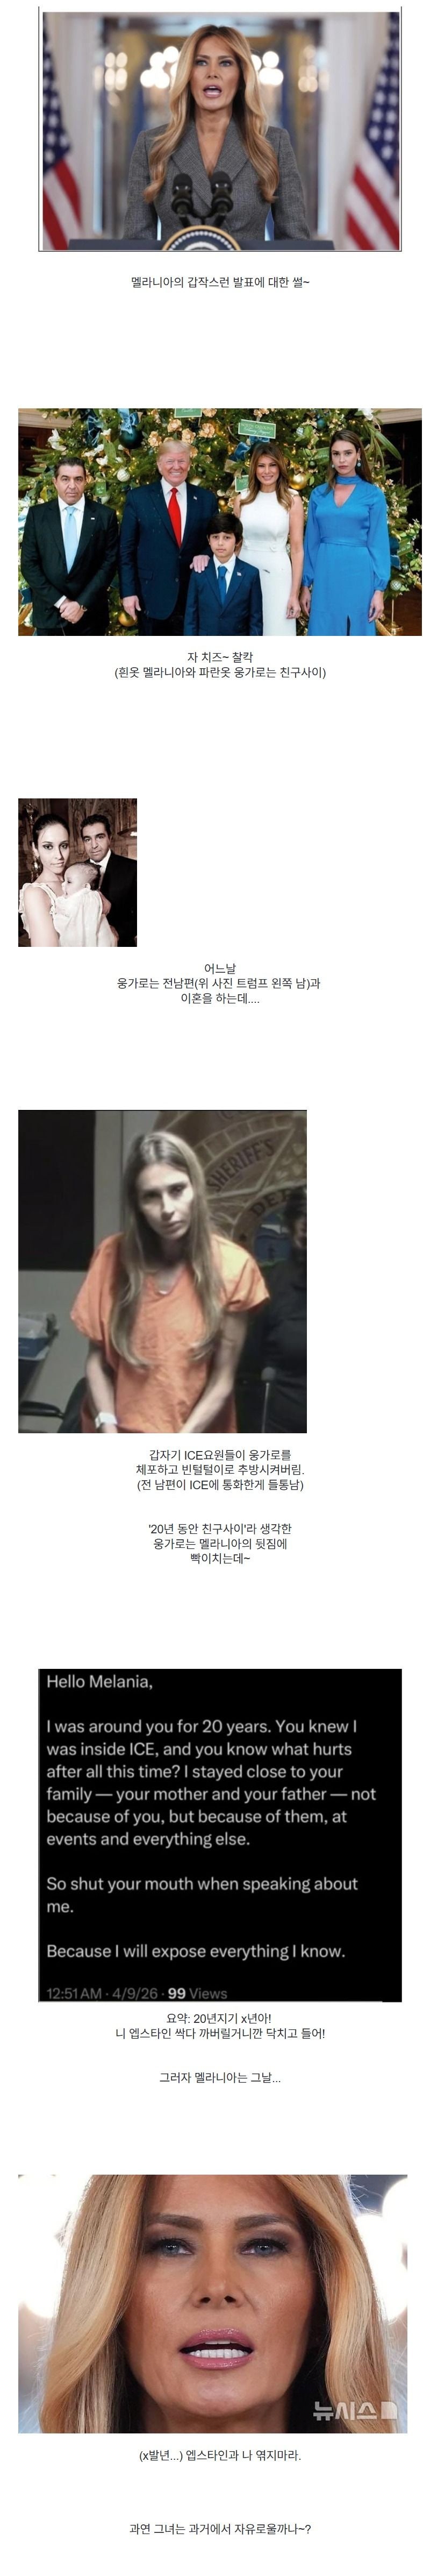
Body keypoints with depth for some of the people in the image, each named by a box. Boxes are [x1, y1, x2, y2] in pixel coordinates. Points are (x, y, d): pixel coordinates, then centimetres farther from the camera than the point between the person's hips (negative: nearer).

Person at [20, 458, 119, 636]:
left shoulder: (105, 516, 0)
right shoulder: (37, 515, 1)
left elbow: (109, 563, -3)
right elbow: (29, 564, -2)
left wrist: (83, 604, -12)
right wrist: (60, 602, -11)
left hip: (91, 615, 0)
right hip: (49, 614, 1)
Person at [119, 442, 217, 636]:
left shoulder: (206, 499, 7)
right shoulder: (138, 498, 2)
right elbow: (126, 549, 1)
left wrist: (206, 554, -9)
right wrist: (128, 592, -5)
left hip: (194, 595, 2)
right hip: (153, 596, -2)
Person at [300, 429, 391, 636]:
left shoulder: (373, 495, 1)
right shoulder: (319, 495, 8)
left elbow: (379, 544, -1)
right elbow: (311, 542, 11)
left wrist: (379, 589, -7)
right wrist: (306, 585, 7)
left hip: (358, 576, -2)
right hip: (325, 576, 2)